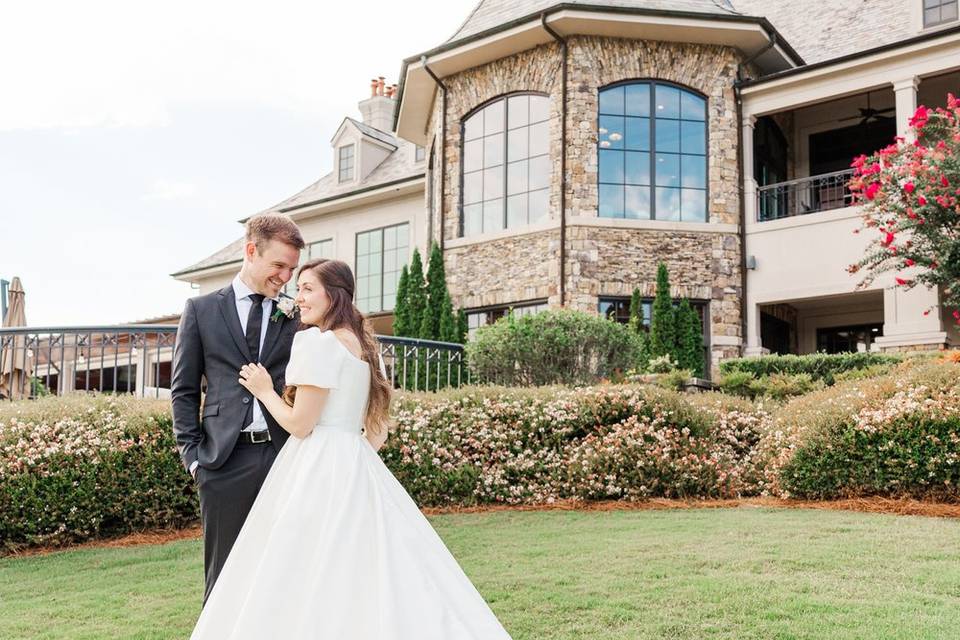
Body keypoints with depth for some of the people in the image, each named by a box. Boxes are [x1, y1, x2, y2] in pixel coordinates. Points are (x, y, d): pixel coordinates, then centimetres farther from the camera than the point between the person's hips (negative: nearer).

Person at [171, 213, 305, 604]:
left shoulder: (298, 317, 10)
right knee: (225, 572, 7)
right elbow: (184, 390, 7)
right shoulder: (202, 310, 7)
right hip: (226, 460, -1)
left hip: (285, 457, 1)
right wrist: (192, 454, -1)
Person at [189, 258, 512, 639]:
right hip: (357, 465, 9)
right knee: (370, 575, 12)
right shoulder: (364, 344, 15)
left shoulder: (319, 341, -13)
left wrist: (264, 391, 1)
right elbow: (379, 428, 17)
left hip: (320, 471, -9)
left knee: (314, 582, -2)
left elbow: (300, 424, -14)